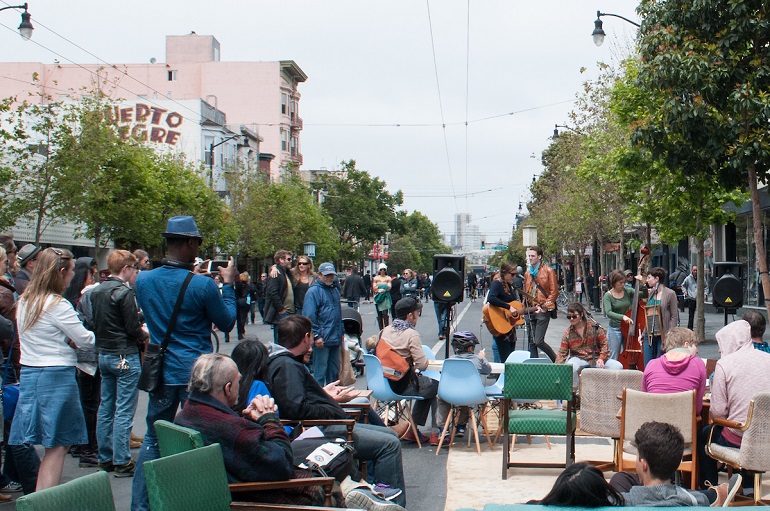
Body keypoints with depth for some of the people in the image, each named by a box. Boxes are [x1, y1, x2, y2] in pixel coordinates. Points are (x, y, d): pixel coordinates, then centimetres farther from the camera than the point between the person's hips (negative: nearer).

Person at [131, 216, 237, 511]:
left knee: (153, 439, 14)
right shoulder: (203, 285, -16)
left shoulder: (143, 280, -2)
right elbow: (227, 323, -1)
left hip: (162, 372, 4)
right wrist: (228, 284, 8)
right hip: (197, 373, -4)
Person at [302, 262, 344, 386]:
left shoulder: (335, 290, 16)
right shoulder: (314, 291, -9)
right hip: (322, 340, -8)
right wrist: (316, 336, -19)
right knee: (320, 371, -4)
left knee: (334, 371, 15)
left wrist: (341, 332, 20)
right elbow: (309, 316, -15)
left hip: (335, 339, 8)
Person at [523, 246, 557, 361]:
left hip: (543, 311, -6)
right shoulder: (528, 273, 17)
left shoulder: (548, 271, -2)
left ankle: (557, 361, 5)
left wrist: (544, 306, -12)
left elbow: (554, 291, -6)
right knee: (532, 342, 7)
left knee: (538, 341, -13)